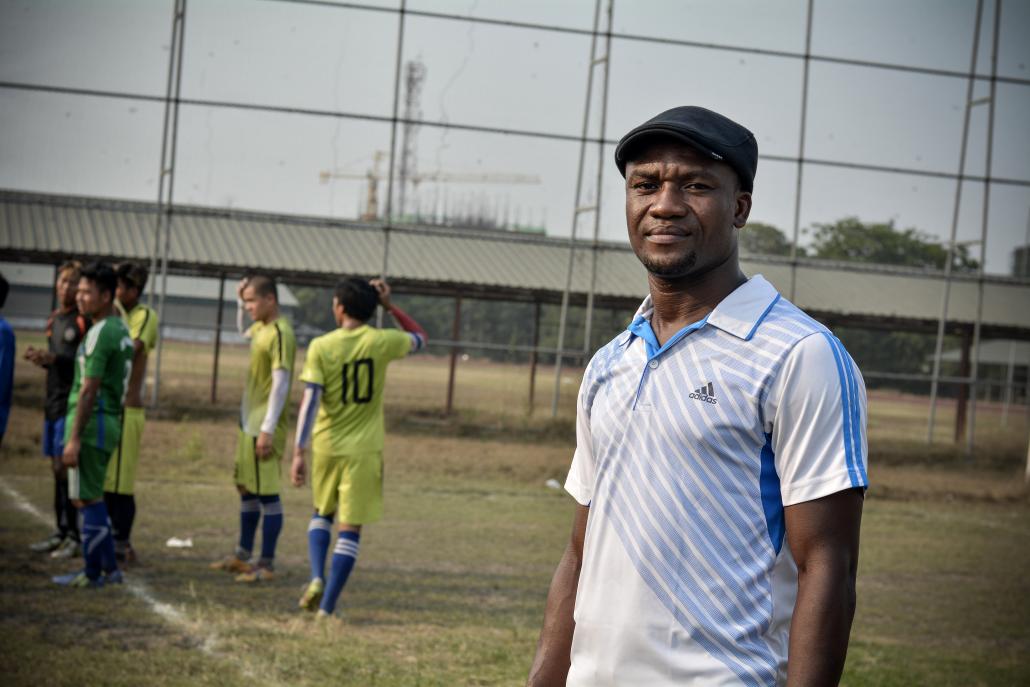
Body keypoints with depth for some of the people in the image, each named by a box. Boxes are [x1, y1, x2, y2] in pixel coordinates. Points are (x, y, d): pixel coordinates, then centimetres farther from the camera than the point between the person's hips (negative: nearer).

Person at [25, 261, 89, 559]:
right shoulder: (54, 319, 15)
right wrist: (41, 358, 4)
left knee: (64, 467, -10)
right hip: (53, 400, 8)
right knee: (56, 467, 11)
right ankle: (61, 532, 18)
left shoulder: (84, 320, -10)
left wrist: (52, 359, -21)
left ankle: (75, 537, -7)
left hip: (71, 402, -8)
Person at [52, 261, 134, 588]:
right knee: (91, 497, 17)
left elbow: (88, 390, -19)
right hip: (109, 421, 10)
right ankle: (109, 567, 21)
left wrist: (74, 437, -18)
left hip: (92, 423, -10)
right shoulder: (121, 329, 14)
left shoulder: (100, 333, -16)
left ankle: (93, 573, 3)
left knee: (87, 499, -3)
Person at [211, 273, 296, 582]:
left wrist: (267, 430, -22)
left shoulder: (280, 333, -17)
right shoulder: (260, 328, 11)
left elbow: (280, 384, -20)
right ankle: (242, 556, 28)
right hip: (247, 423, 10)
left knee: (267, 493, -5)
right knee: (246, 489, 17)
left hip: (263, 427, -10)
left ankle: (267, 564, 0)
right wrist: (240, 302, 21)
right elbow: (241, 335, 37)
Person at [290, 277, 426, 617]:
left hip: (326, 446, 1)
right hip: (364, 449, -1)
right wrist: (390, 306, 12)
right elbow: (420, 338, 17)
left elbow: (310, 402, -12)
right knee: (350, 528, 2)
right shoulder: (382, 342, -5)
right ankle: (326, 607, -2)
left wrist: (299, 453, -12)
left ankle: (317, 578, 4)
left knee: (322, 514, 24)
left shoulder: (321, 346, -7)